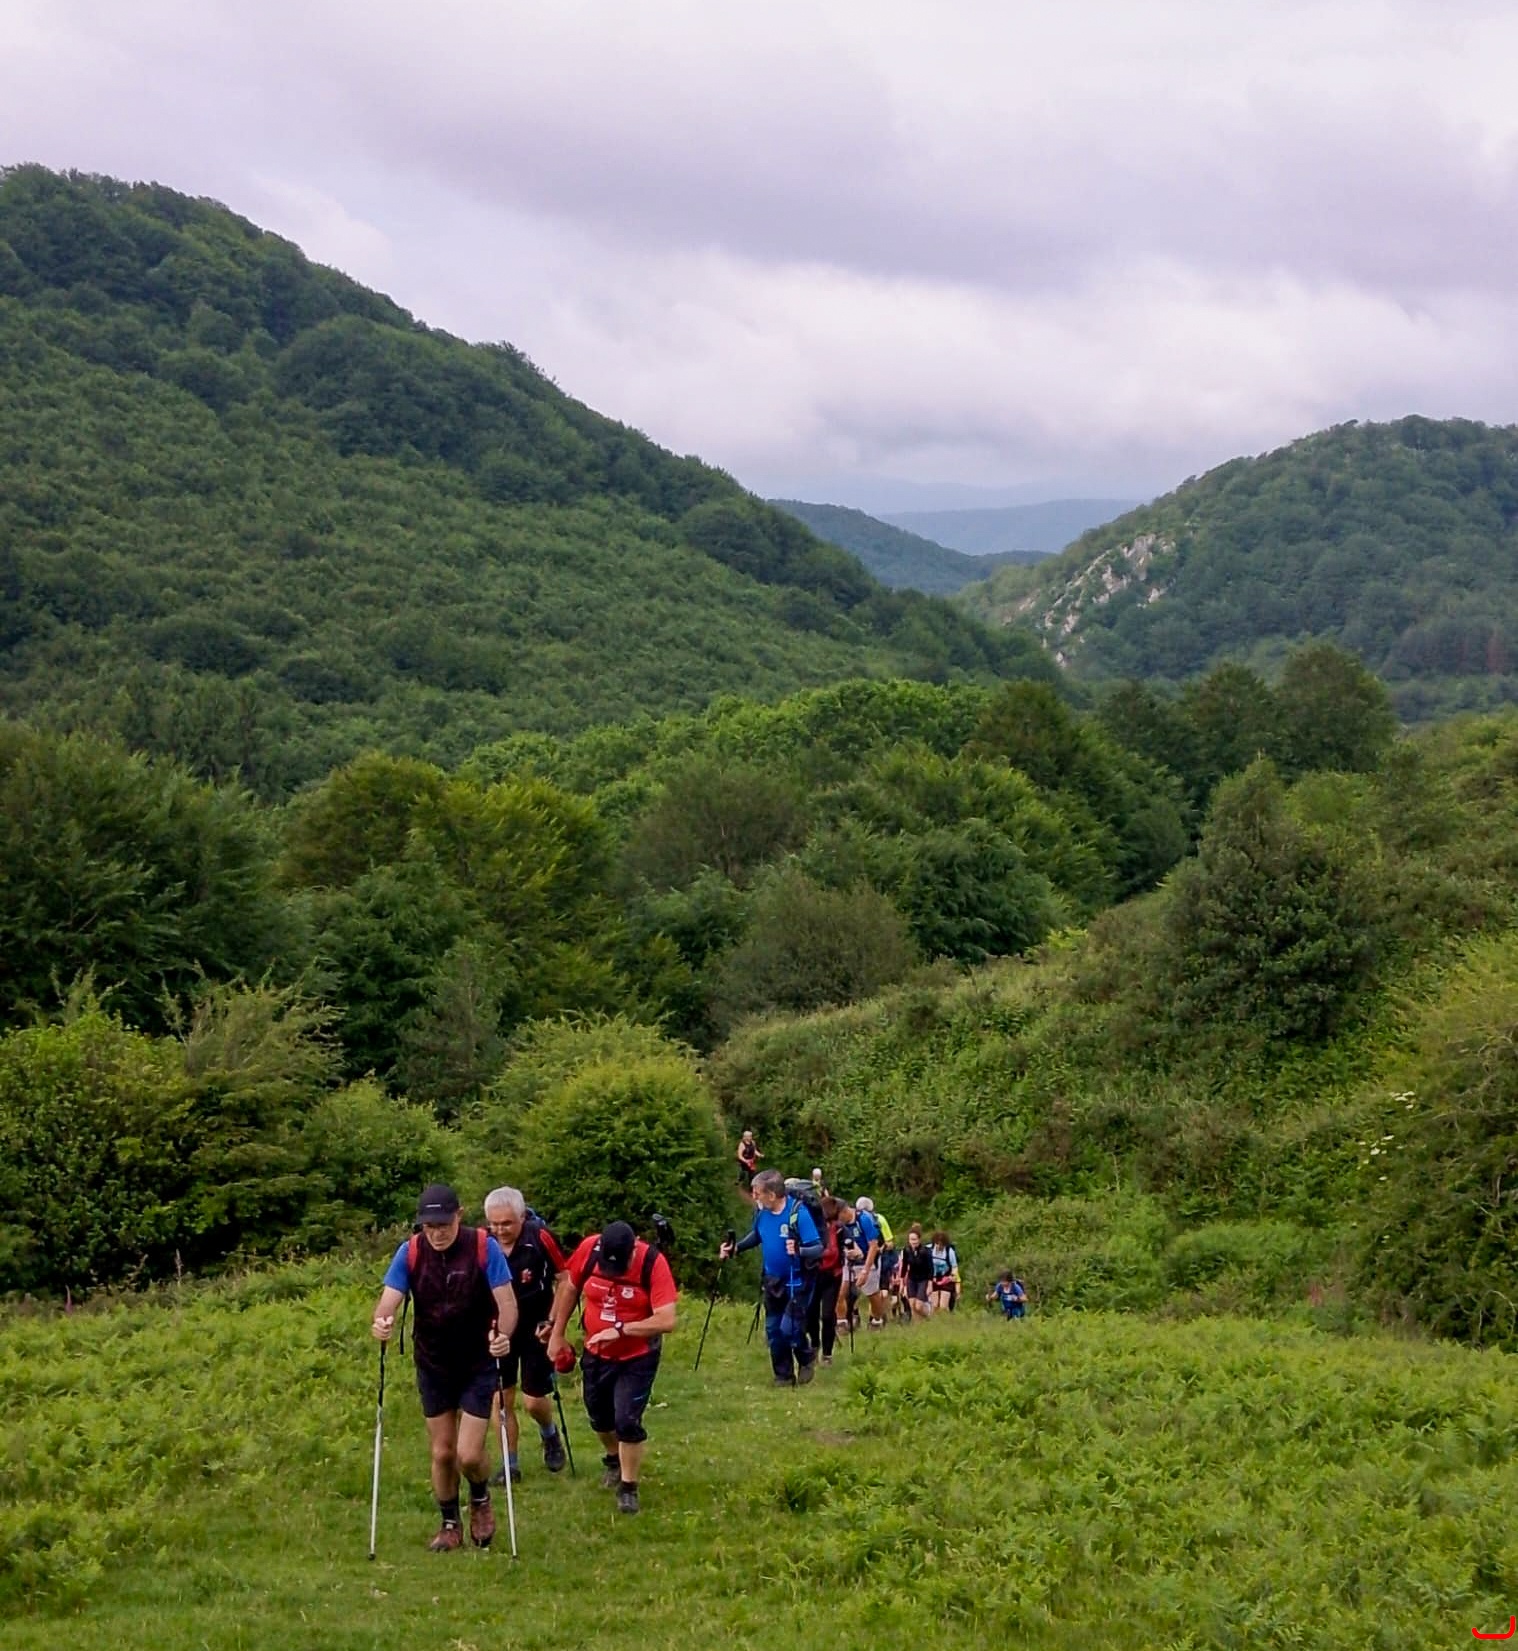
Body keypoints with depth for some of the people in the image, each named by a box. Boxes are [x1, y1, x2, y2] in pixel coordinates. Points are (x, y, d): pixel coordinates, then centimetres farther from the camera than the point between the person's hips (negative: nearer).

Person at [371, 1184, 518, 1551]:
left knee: (469, 1455, -8)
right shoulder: (410, 1252, -9)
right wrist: (382, 1321, -40)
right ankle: (450, 1525, 29)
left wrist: (504, 1334, -38)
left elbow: (507, 1301, -18)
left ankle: (481, 1499, 25)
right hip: (433, 1366, 3)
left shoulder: (484, 1247, -16)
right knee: (442, 1453, 9)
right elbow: (389, 1299, -16)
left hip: (478, 1365, -3)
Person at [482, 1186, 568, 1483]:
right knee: (500, 1398, 2)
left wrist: (553, 1321, -10)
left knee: (534, 1401, -1)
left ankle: (550, 1435, 32)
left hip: (536, 1330, -2)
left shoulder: (540, 1238, -19)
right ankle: (510, 1464, 17)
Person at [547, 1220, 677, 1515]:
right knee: (599, 1417, 20)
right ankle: (613, 1459, 50)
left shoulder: (653, 1263, -27)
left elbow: (666, 1320, -31)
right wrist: (557, 1333, 4)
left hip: (638, 1358, -4)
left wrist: (621, 1330, -37)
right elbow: (568, 1287, 0)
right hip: (596, 1354, 4)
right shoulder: (589, 1249, -19)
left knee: (627, 1421, -11)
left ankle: (628, 1488, 8)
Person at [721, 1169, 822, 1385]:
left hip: (797, 1280, -6)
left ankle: (807, 1360, 16)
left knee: (789, 1328, -14)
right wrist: (735, 1247, 0)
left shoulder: (798, 1213, -25)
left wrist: (799, 1251, -42)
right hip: (773, 1280, 6)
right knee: (773, 1329, 8)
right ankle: (783, 1376, 24)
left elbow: (818, 1249, -23)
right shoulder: (761, 1211, -7)